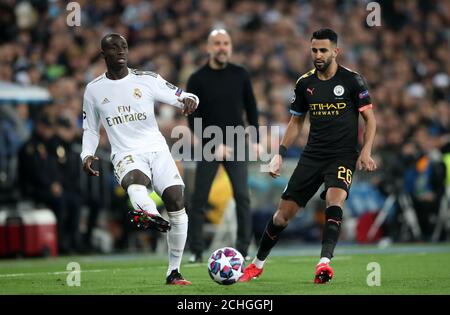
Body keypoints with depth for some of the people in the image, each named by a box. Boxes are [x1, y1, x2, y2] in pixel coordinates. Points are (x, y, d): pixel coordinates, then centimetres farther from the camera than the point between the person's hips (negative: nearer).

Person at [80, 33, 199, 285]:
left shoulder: (146, 80, 6)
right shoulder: (94, 90, 10)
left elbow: (183, 97, 6)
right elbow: (90, 130, 20)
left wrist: (189, 100, -19)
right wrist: (87, 155, 1)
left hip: (157, 149, 1)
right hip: (126, 154, -1)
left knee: (176, 199, -15)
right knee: (135, 180, -37)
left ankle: (174, 272, -3)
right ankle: (148, 213, -74)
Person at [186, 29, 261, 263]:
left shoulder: (240, 75, 4)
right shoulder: (197, 79, -3)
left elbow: (251, 108, 12)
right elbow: (193, 120, -5)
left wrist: (255, 139, 4)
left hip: (236, 145, 1)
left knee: (242, 196, -7)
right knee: (199, 199, -3)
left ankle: (243, 249, -3)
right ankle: (196, 250, 5)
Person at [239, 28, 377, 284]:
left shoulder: (352, 80, -5)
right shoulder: (305, 83, 7)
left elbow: (370, 118, -1)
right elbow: (296, 121, 18)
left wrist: (366, 151, -15)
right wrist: (280, 154, 8)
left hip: (343, 155, -4)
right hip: (312, 155, 4)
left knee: (335, 198, -32)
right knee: (285, 211, 2)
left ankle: (325, 262, -38)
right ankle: (258, 264, 21)